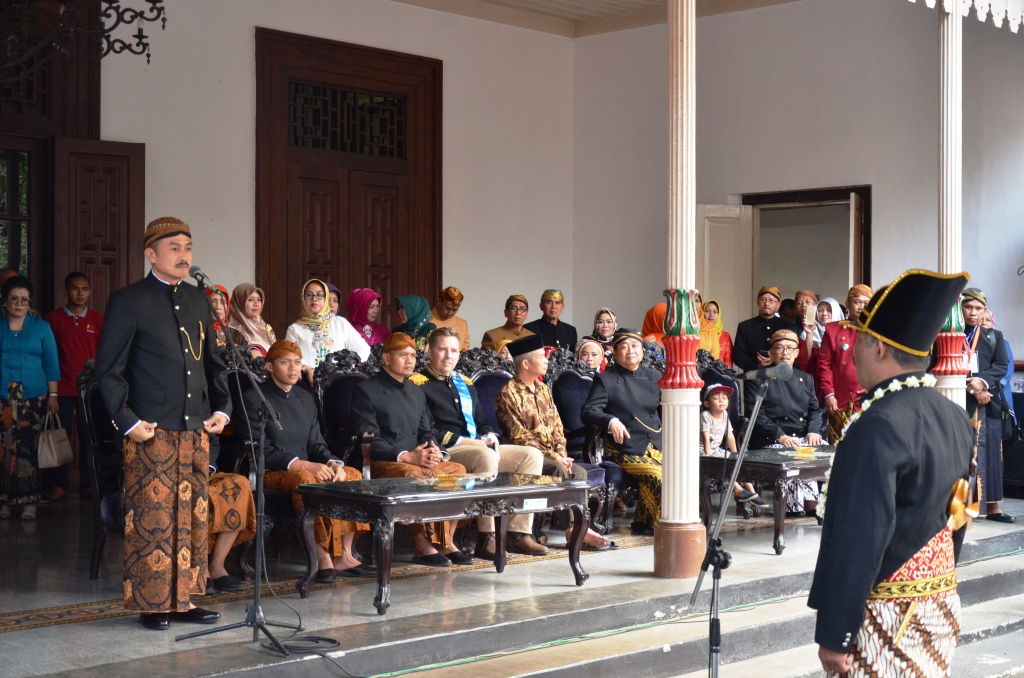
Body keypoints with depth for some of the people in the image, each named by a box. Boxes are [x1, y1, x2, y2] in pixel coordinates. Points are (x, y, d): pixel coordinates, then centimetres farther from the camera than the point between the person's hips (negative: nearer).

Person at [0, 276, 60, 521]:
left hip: (32, 398, -1)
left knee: (28, 448, -7)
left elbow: (51, 363, 8)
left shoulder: (41, 327, 9)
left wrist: (53, 395, 2)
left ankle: (29, 501, -2)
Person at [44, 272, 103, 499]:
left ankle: (87, 483, 13)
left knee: (88, 438, 4)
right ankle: (59, 483, 13)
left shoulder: (97, 319, 4)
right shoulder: (53, 318, 1)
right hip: (62, 388, -1)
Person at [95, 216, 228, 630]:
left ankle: (183, 598, 18)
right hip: (151, 431, -6)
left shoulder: (197, 301, 14)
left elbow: (213, 362, 22)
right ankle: (152, 604, 9)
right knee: (151, 517, -2)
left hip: (196, 429, 6)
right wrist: (127, 421, -12)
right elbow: (109, 370, -4)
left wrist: (222, 408, 10)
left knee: (192, 516, 8)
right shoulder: (128, 302, -3)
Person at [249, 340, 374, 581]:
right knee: (305, 480, -37)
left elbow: (316, 444, 16)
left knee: (353, 475, -16)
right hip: (270, 472, -7)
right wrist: (302, 465, -23)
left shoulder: (305, 398, 20)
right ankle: (322, 558, -35)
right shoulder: (256, 399, -2)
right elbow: (259, 449, -12)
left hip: (306, 468, 7)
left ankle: (344, 556, -20)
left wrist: (333, 463, -8)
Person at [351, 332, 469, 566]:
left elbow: (427, 432, 21)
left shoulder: (416, 392, 25)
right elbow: (369, 441, -9)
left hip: (416, 460, 7)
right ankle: (422, 546, -28)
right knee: (413, 475, -37)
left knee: (457, 469, -19)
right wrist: (406, 456, -20)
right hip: (381, 463, -7)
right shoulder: (366, 391, 1)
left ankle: (446, 542, -17)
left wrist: (435, 452, -4)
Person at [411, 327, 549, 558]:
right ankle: (486, 538, -33)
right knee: (486, 456, -37)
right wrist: (460, 440, -16)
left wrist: (490, 437, 4)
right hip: (446, 452, -8)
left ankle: (519, 533, -12)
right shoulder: (419, 383, 0)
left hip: (479, 448, 8)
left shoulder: (465, 383, 24)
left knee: (532, 455, -8)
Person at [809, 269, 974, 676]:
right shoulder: (957, 418, 5)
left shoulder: (878, 427, -21)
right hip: (943, 606, 8)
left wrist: (833, 634, -19)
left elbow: (857, 538, -22)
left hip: (887, 616, -8)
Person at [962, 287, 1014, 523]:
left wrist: (982, 381, -15)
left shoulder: (994, 337, 14)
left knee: (989, 453, 3)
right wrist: (972, 388, -13)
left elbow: (1002, 366, 3)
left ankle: (992, 507, 6)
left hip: (987, 404, 3)